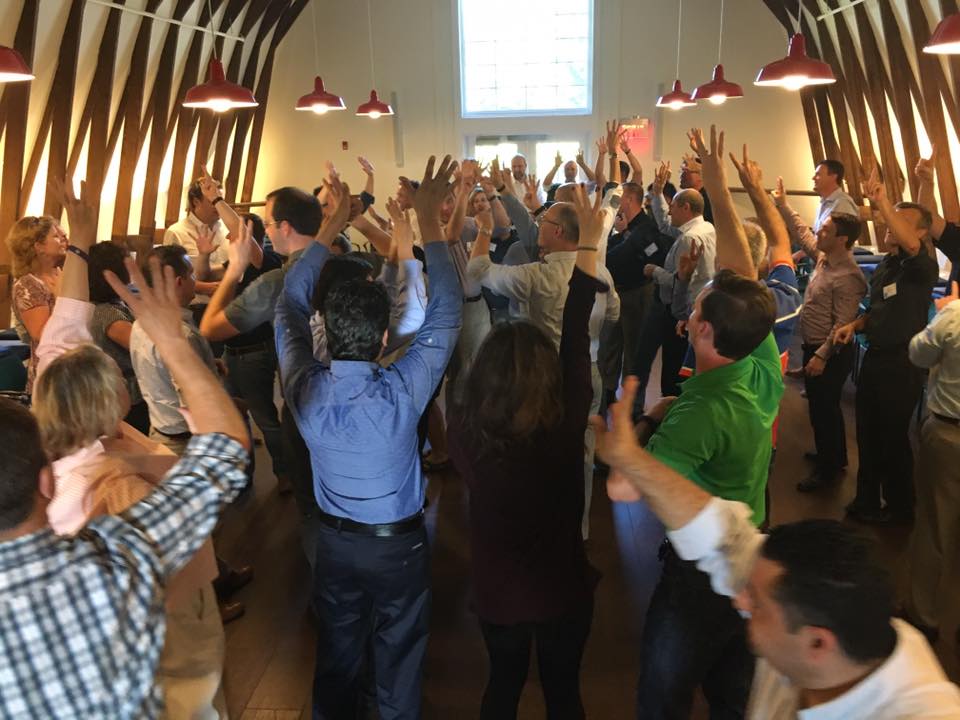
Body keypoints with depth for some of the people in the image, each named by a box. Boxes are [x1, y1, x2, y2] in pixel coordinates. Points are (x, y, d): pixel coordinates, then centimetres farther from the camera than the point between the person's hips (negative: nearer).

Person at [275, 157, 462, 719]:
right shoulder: (401, 394, -30)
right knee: (399, 663, 18)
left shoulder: (304, 388, -21)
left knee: (337, 660, 22)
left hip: (335, 542, 3)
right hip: (399, 544, -3)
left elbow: (290, 304, -6)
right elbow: (447, 312, -20)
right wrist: (429, 219, -16)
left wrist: (334, 224, -3)